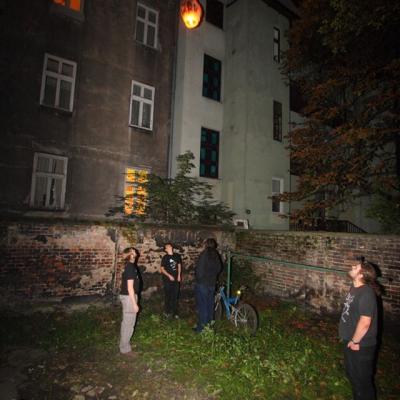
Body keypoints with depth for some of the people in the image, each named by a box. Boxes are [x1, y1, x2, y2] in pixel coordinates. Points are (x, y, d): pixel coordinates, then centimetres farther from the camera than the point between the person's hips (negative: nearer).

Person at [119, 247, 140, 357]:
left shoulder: (129, 265, 6)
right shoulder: (131, 267, -23)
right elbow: (130, 287, -23)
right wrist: (134, 303, -19)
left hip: (126, 296, 10)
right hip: (129, 297, -10)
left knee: (126, 322, 22)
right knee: (129, 324, 4)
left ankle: (124, 343, 38)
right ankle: (125, 349, 18)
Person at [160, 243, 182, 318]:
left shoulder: (177, 256, 1)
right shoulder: (165, 257, -10)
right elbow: (162, 269, -7)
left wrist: (179, 275, 6)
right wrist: (169, 276, -14)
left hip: (176, 279, 3)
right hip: (167, 279, -3)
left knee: (175, 296, 9)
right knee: (167, 296, 8)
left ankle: (175, 312, 21)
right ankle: (167, 312, 24)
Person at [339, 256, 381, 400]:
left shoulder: (366, 293, -28)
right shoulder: (355, 288, 2)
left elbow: (365, 322, -29)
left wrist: (355, 341, -18)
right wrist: (350, 339, 16)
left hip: (360, 345, -9)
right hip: (351, 341, 9)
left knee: (362, 379, 12)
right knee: (351, 373, 26)